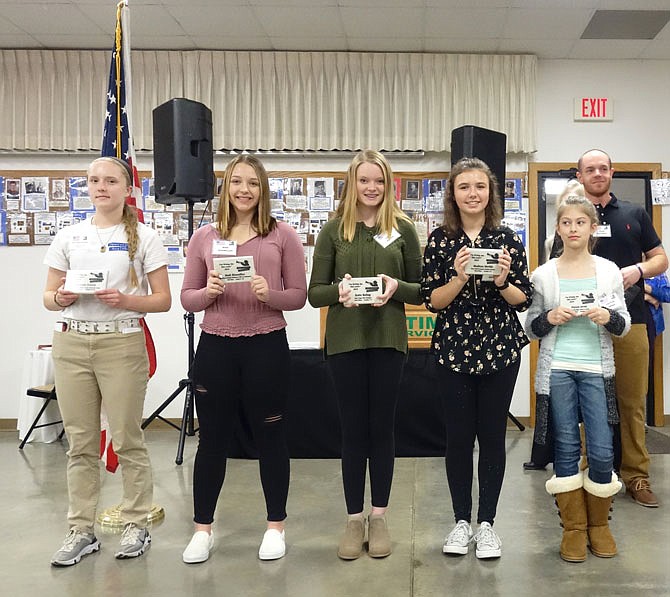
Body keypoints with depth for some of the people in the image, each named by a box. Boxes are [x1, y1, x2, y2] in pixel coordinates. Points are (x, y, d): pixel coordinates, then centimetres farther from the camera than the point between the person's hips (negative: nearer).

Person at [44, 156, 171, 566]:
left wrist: (124, 300, -17)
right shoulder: (69, 237, 12)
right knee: (80, 442, 7)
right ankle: (82, 531, 18)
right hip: (71, 343, 3)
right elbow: (48, 296, 13)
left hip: (121, 343, -3)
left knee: (127, 439, 2)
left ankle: (137, 525, 17)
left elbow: (163, 299, -1)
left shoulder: (144, 238, 2)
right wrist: (61, 298, -9)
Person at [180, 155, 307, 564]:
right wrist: (209, 292, -13)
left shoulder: (283, 235, 1)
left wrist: (269, 294, -18)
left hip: (267, 346, -2)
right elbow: (187, 298, 8)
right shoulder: (205, 237, 6)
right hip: (215, 347, 2)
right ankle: (203, 529, 25)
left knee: (270, 436, 9)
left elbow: (299, 295, 1)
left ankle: (276, 527, 25)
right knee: (213, 438, 10)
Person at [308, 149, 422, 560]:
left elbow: (422, 290, 5)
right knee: (353, 429, 7)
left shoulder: (403, 228, 3)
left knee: (382, 427, 8)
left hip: (388, 340, 0)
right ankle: (355, 519, 19)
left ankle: (379, 517, 22)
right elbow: (314, 292, 2)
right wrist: (338, 290, -19)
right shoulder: (334, 230, 3)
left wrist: (396, 287, -16)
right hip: (345, 341, 0)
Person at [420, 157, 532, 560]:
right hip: (453, 349, 0)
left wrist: (502, 281, -16)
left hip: (501, 348, 0)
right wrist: (460, 277, -19)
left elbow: (524, 300, 3)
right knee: (459, 435, 6)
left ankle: (487, 523, 19)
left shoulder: (508, 239, 2)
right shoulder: (440, 240, 1)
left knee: (493, 435, 6)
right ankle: (461, 521, 21)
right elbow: (432, 300, -3)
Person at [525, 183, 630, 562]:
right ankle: (574, 527, 18)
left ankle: (598, 522, 21)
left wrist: (608, 317, -15)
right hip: (557, 370, 0)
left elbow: (624, 325, 6)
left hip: (596, 369, 0)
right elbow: (531, 329, 6)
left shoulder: (609, 270, 4)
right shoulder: (544, 274, 3)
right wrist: (549, 318, -13)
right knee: (566, 448, 6)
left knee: (602, 450, -1)